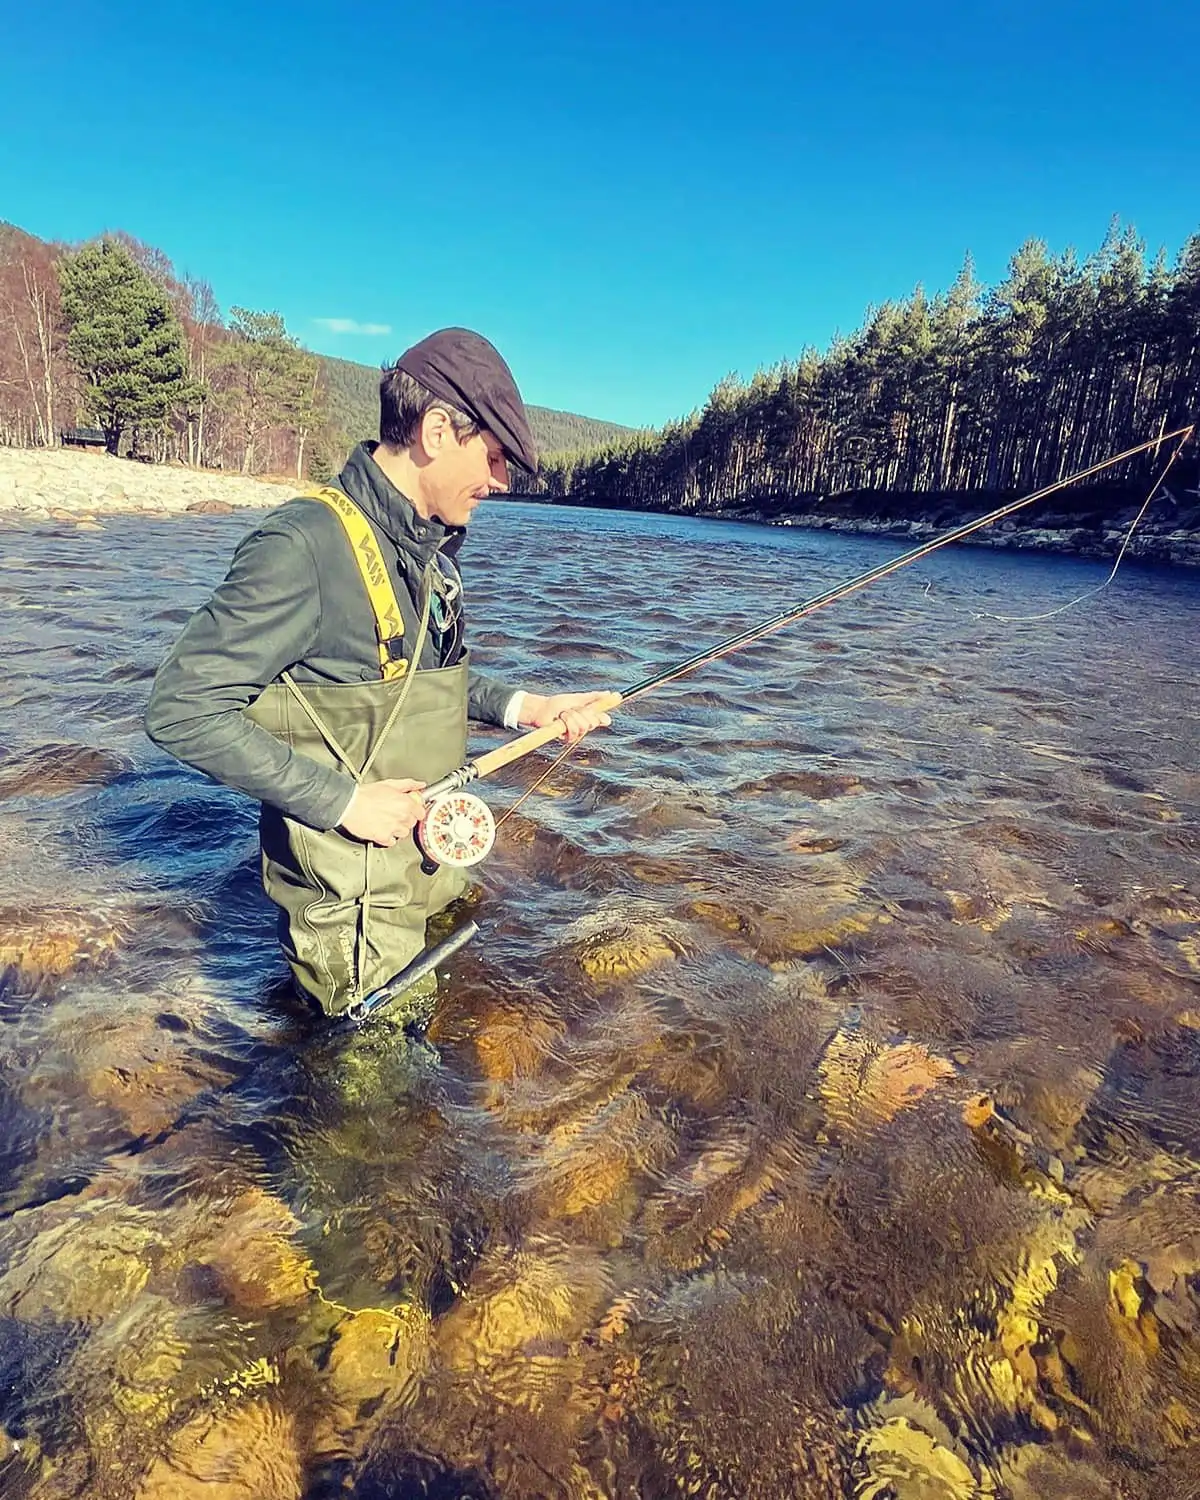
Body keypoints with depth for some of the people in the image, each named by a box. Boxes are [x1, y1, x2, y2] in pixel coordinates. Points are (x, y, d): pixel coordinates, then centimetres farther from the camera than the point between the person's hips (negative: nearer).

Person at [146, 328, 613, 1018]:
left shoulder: (434, 548, 7)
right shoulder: (305, 545, -22)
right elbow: (183, 709, -23)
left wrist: (520, 706, 3)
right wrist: (343, 799, -24)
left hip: (435, 875, 8)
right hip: (356, 908, -8)